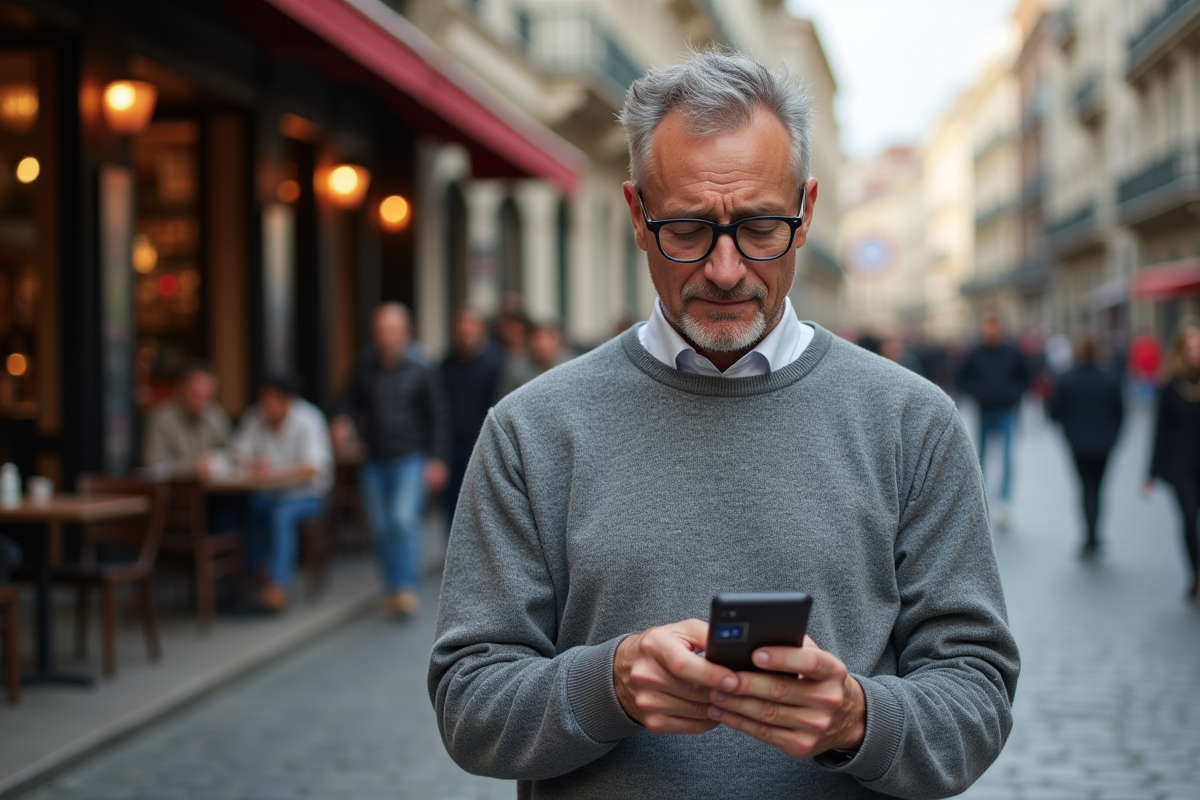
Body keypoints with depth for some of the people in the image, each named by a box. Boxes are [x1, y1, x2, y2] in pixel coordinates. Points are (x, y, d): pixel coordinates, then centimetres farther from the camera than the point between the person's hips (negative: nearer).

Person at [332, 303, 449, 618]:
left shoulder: (420, 369, -6)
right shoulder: (365, 364, 1)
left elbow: (438, 416, -1)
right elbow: (352, 399, 16)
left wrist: (437, 460, -6)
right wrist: (343, 421, -6)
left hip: (410, 459, -4)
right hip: (375, 460, 4)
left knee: (404, 519, -19)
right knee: (381, 529, 8)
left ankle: (407, 588, -16)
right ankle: (392, 590, 19)